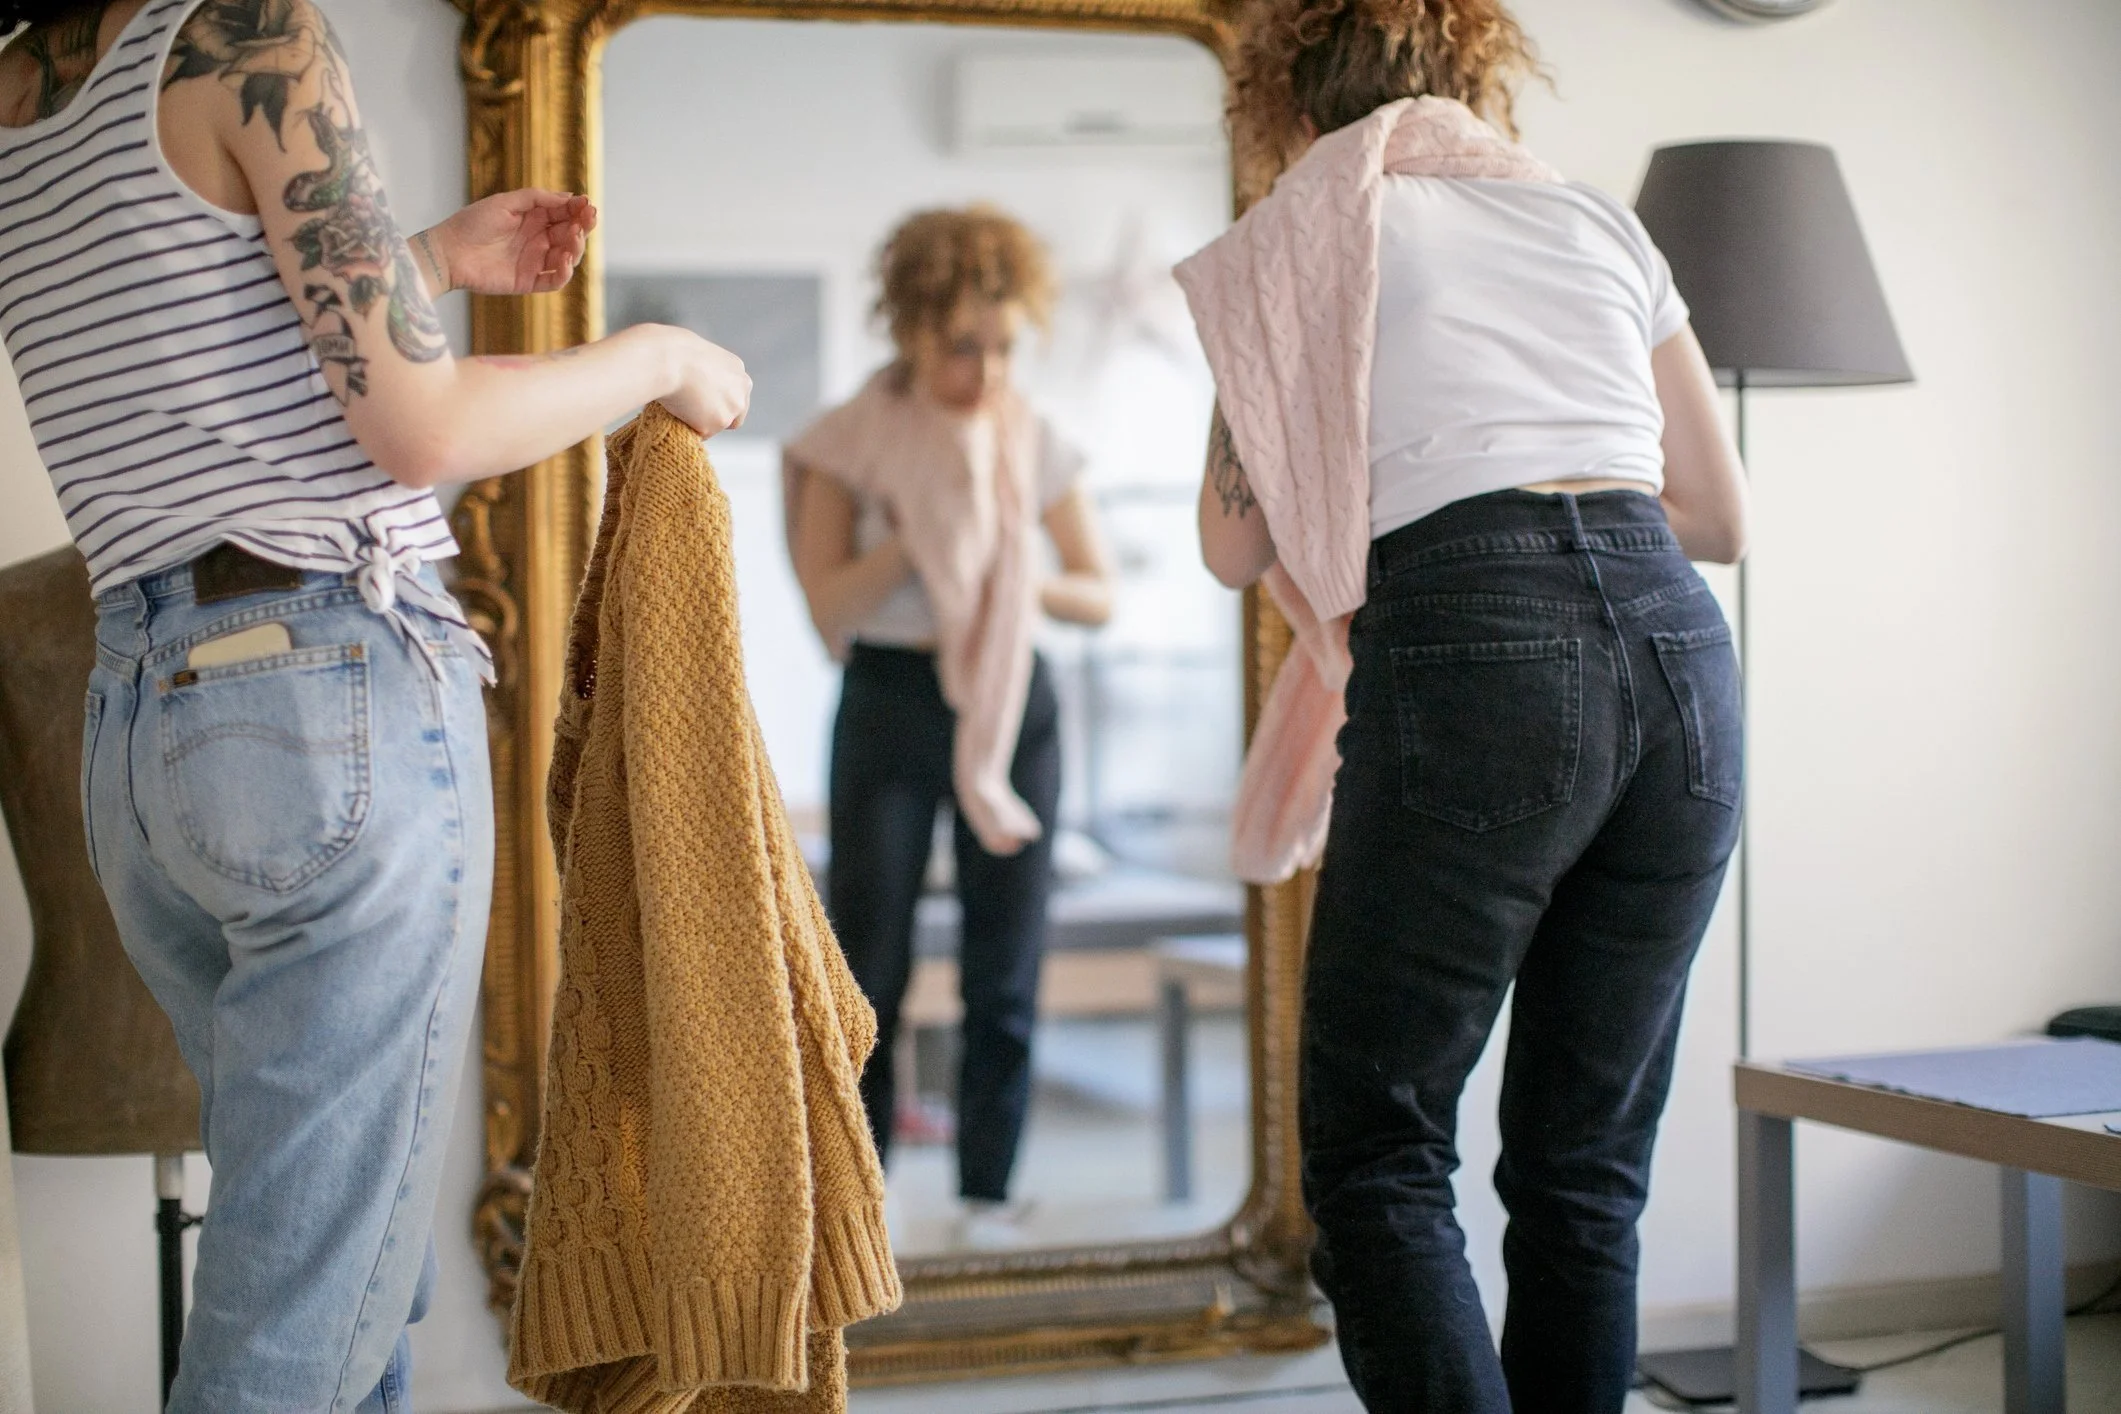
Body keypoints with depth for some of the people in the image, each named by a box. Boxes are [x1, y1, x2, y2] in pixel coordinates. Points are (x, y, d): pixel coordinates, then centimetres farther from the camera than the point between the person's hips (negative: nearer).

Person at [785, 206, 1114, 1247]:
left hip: (1012, 704, 2)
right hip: (889, 704, -2)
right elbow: (829, 608, -9)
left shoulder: (1035, 444, 4)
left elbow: (1100, 595, 8)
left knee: (1006, 965, 2)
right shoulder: (848, 444, -2)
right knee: (867, 965, -2)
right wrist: (922, 534, -17)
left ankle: (988, 1191, 11)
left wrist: (1020, 582, -11)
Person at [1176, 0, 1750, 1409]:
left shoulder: (1310, 227, 12)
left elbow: (1236, 542, 11)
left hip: (1477, 644, -5)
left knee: (1377, 1151, 2)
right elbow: (1724, 516, 25)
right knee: (1587, 1163, 12)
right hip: (1677, 644, 5)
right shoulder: (1598, 217, 23)